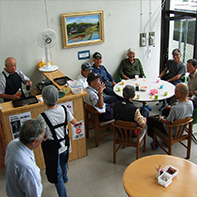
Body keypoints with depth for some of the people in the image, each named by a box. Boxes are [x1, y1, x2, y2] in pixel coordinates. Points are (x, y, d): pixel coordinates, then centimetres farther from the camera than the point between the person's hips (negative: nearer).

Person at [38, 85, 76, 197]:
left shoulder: (42, 117, -28)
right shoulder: (64, 109, -16)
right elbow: (74, 122, 0)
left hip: (52, 148, -6)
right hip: (64, 143, 6)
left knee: (56, 174, 11)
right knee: (63, 161, 35)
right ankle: (65, 178, 63)